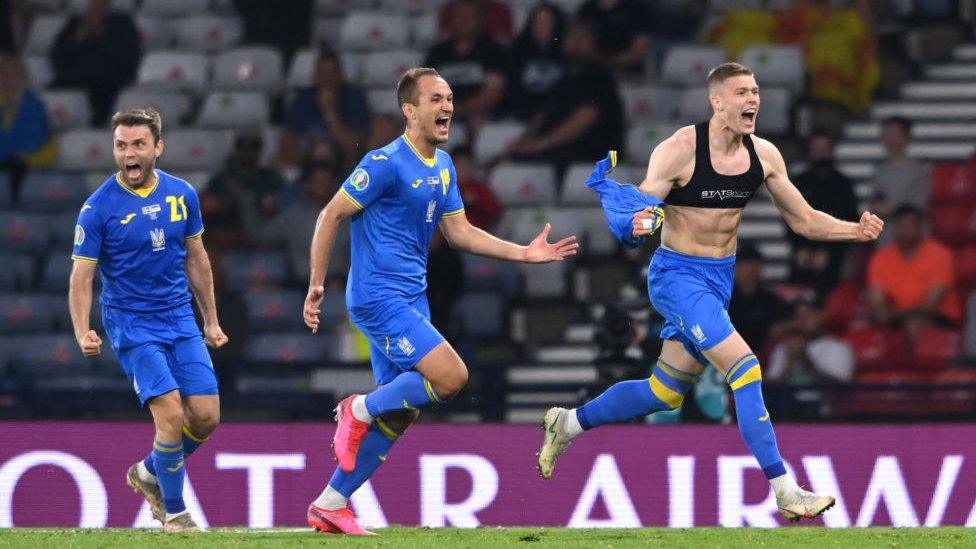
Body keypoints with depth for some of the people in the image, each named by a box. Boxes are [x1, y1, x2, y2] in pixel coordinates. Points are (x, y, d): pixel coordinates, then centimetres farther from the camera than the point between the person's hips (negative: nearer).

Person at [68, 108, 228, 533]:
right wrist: (83, 333, -25)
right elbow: (82, 277, -11)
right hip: (130, 323, -5)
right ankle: (173, 512, 0)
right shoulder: (98, 208, -12)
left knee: (206, 416, -2)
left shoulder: (182, 195, 2)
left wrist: (211, 321, 16)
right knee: (171, 414, -17)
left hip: (181, 319, 5)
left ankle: (149, 474, 26)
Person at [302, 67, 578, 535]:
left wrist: (525, 253, 9)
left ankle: (331, 505, 14)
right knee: (451, 377, -20)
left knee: (399, 414, 7)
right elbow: (332, 215, -10)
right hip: (379, 297, -9)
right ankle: (359, 409, -2)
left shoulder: (443, 167, 13)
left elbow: (459, 232, 18)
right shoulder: (386, 163, -14)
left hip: (410, 300, 9)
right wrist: (317, 284, -12)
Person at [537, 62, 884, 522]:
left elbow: (804, 221, 7)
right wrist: (635, 224, -39)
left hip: (721, 279, 7)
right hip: (678, 276, -7)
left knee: (665, 394, 15)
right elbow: (634, 216, -15)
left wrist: (855, 230, -9)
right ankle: (786, 492, -20)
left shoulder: (763, 155, 0)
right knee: (745, 368, -21)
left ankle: (567, 423, 36)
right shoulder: (679, 150, -17)